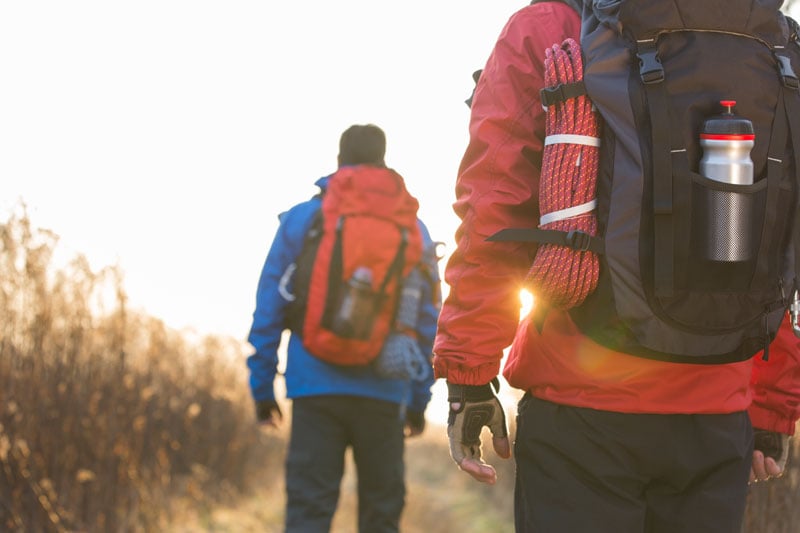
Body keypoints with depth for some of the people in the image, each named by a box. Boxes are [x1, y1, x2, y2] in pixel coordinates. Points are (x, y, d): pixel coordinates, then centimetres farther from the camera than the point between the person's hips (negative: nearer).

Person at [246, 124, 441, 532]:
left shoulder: (300, 218, 6)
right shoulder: (411, 228, 8)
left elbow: (268, 311, 4)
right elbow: (427, 319, 9)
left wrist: (262, 387, 11)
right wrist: (419, 399, 15)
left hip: (315, 387, 0)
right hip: (384, 393, 1)